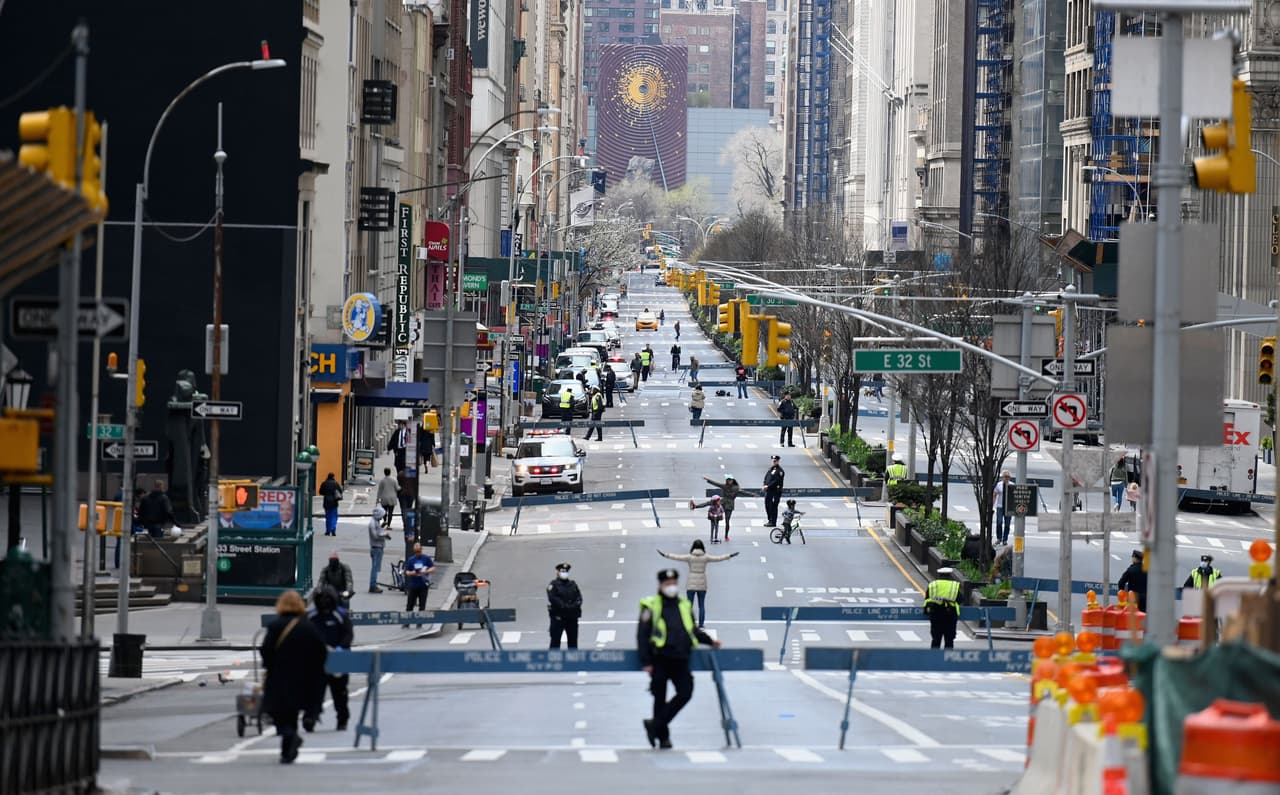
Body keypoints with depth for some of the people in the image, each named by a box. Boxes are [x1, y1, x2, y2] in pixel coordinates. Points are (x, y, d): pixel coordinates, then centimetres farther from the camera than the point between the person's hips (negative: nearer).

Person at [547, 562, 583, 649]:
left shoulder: (573, 584, 14)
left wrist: (574, 606, -15)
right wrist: (565, 606, -20)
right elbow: (553, 599, -14)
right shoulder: (553, 585, -2)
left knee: (573, 640, 10)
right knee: (555, 640, -5)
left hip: (572, 617, 5)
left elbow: (579, 598, 5)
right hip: (558, 617, -5)